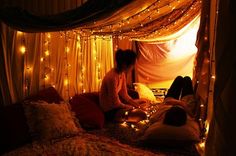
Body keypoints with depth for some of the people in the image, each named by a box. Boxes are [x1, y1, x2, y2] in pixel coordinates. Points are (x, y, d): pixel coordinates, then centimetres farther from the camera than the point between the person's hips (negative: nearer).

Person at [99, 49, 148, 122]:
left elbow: (124, 94, 6)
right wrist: (133, 107, -13)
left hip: (117, 103, 9)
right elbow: (115, 103, -25)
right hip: (110, 110, -9)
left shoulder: (122, 74, -2)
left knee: (143, 101, 14)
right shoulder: (112, 77, -30)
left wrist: (134, 103, -6)